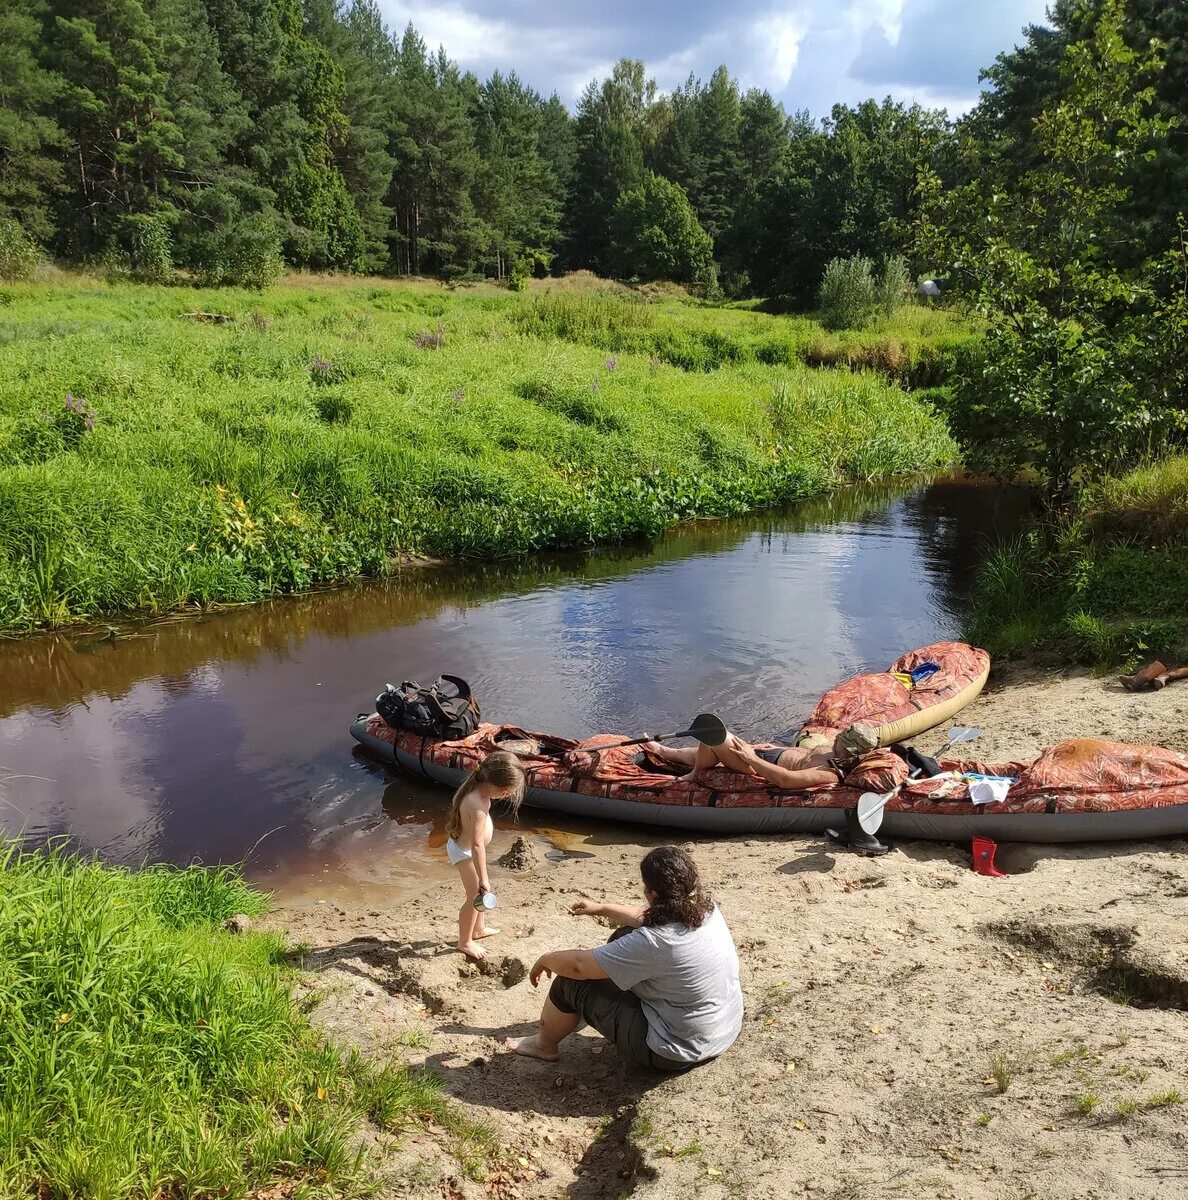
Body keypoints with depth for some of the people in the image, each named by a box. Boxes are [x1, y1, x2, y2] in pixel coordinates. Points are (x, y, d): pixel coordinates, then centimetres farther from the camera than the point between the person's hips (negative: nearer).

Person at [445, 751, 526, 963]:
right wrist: (483, 880, -27)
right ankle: (465, 942, 29)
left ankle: (478, 928, 47)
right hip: (465, 853, -9)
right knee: (475, 896, 9)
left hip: (462, 844, 9)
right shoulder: (478, 806, -38)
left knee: (479, 891, 26)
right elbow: (477, 845, -35)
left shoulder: (476, 788, -10)